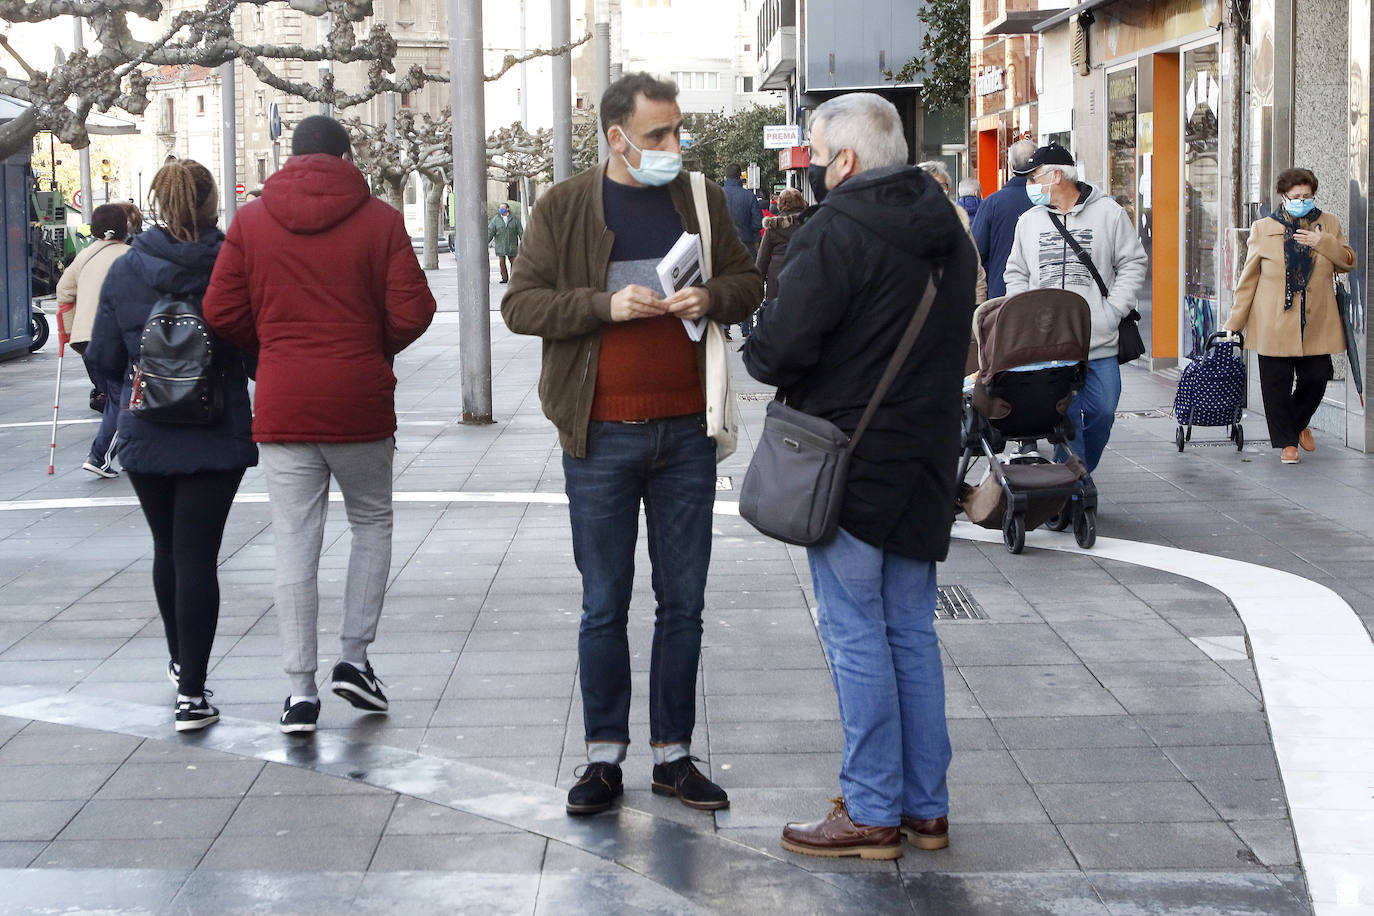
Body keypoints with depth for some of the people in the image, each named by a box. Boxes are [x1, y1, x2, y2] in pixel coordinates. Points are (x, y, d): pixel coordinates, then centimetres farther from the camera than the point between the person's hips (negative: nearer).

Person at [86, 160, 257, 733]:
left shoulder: (124, 272, -3)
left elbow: (103, 357, 3)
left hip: (145, 439, 2)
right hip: (216, 438, -2)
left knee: (168, 550, 20)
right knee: (198, 556, -1)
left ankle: (180, 662, 35)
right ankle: (192, 691, -4)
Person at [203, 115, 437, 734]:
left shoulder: (251, 220, 2)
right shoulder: (379, 219, -3)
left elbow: (221, 312, -1)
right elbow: (412, 312, -8)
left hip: (282, 405, 1)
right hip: (360, 403, -1)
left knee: (294, 546, 4)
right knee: (372, 524, 19)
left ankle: (300, 689, 5)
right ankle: (354, 656, 13)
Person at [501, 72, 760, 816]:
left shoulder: (701, 201, 7)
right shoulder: (564, 208, -1)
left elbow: (748, 281, 14)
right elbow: (520, 303, -5)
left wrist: (714, 298, -8)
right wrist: (606, 306, -18)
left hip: (686, 432, 3)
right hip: (602, 435, -2)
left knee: (683, 602, 8)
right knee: (604, 607, 5)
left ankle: (673, 754, 19)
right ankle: (604, 756, 15)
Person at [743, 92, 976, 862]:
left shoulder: (835, 234, -16)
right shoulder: (948, 232, 11)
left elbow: (779, 351, -20)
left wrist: (756, 351, 1)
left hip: (850, 465, -8)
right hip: (926, 459, 8)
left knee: (857, 637, 0)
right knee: (913, 633, 14)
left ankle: (873, 813, 5)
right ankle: (926, 806, 20)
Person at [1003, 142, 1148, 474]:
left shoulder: (1108, 213, 3)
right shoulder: (1029, 221, 13)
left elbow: (1132, 264, 5)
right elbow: (1016, 273, 20)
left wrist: (1114, 310, -5)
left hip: (1100, 344, -2)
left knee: (1102, 413, 0)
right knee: (1065, 418, -2)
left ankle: (1081, 473, 22)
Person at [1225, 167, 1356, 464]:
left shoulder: (1328, 224, 8)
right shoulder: (1263, 229, 1)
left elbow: (1349, 262, 8)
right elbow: (1248, 279, 3)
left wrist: (1324, 243, -10)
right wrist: (1234, 323, 2)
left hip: (1316, 323, 2)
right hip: (1274, 325, -2)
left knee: (1315, 379, 2)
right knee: (1277, 384, 1)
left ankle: (1300, 423, 32)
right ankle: (1287, 442, 17)